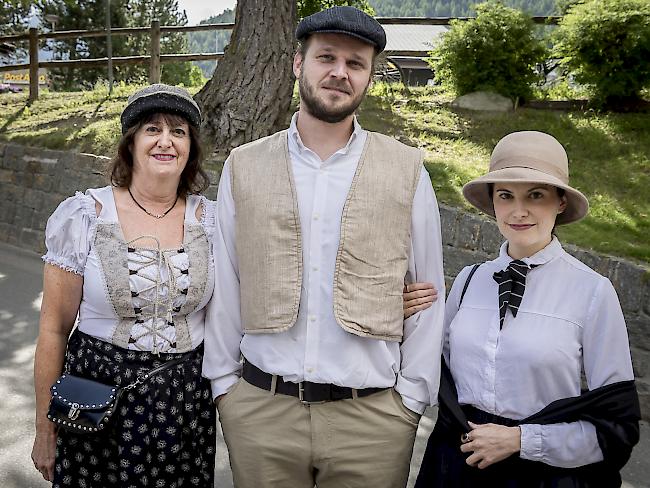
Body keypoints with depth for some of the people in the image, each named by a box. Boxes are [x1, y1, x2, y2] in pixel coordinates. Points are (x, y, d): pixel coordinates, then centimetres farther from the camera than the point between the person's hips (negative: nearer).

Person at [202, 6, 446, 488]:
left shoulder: (407, 171, -1)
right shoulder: (243, 167, 2)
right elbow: (224, 287, 5)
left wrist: (412, 395, 1)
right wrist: (222, 381, 6)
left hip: (373, 414, 0)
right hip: (259, 410, 1)